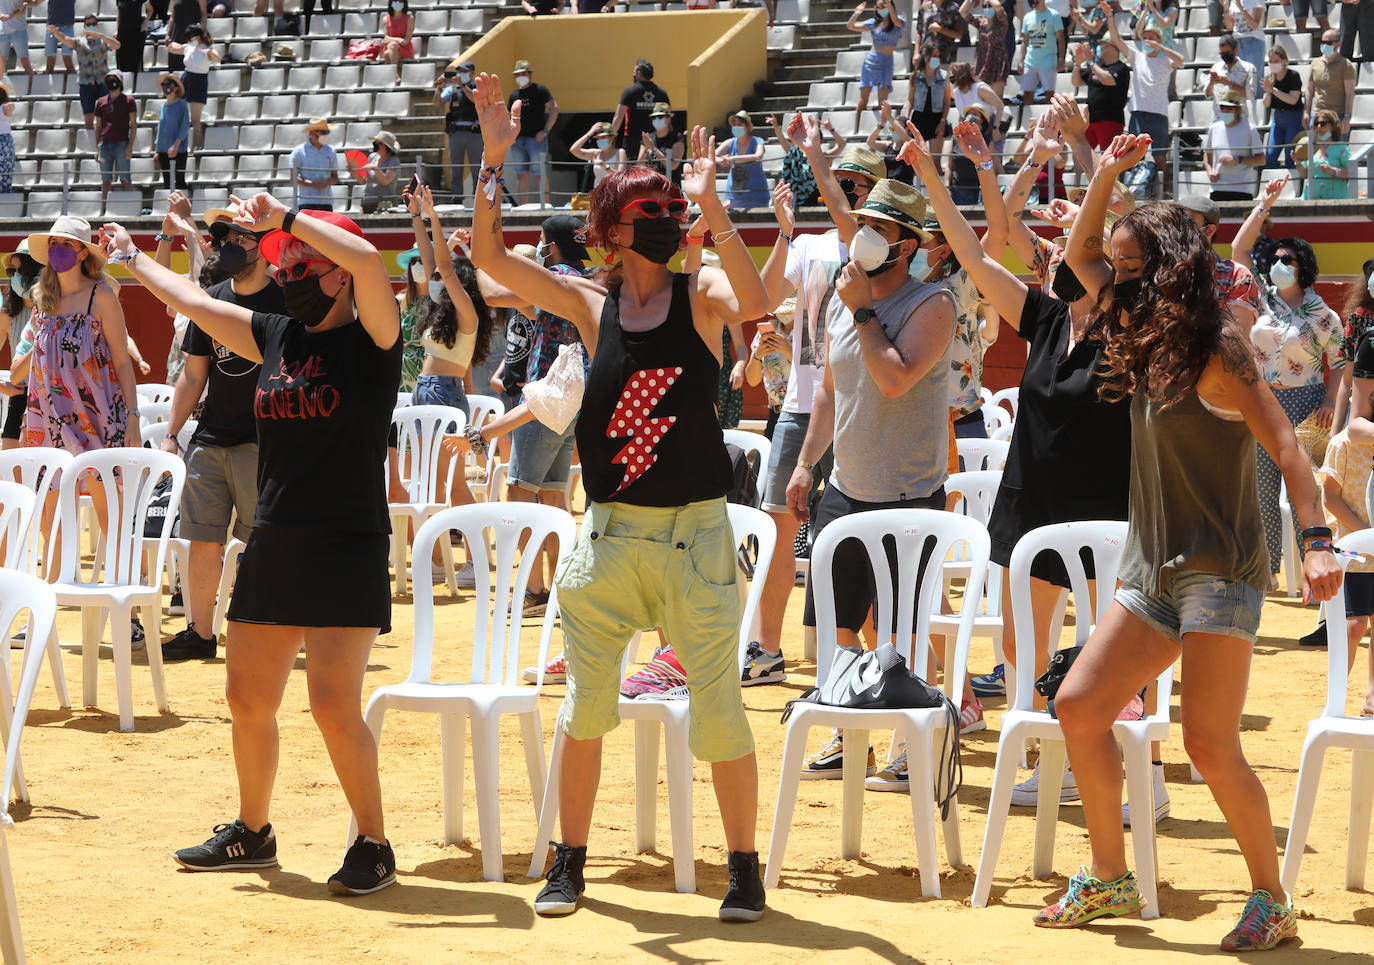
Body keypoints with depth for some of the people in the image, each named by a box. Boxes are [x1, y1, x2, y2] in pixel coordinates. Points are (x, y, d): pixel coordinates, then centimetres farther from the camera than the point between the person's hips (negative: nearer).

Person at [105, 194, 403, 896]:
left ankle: (374, 846, 1)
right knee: (248, 698, 13)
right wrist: (133, 260, 34)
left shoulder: (371, 340, -7)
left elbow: (364, 256, -26)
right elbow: (192, 301, 25)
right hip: (271, 546, 7)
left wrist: (284, 217, -19)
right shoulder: (276, 336, 11)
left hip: (348, 548, -7)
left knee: (333, 703, -13)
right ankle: (252, 833, 31)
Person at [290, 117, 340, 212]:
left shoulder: (330, 150, 13)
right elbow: (293, 179, -4)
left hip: (326, 201, 4)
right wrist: (313, 184, -18)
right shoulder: (299, 151, 1)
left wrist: (330, 181, -9)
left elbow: (335, 177, 17)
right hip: (306, 202, -4)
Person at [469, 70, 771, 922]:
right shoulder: (592, 305, 4)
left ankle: (745, 866, 11)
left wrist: (710, 204, -29)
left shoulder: (699, 294, -2)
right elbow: (490, 254, -4)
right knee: (586, 705, 7)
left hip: (696, 534, -2)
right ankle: (571, 862, 21)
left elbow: (753, 302, -25)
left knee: (719, 707, -1)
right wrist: (496, 160, -13)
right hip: (609, 534, 2)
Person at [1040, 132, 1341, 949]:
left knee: (1210, 744, -12)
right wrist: (1107, 174, 10)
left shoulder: (1218, 351, -12)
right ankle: (1111, 879, 12)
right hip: (1153, 570, 8)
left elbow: (1285, 445, -17)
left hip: (1220, 569, -8)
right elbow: (1078, 256, 21)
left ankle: (1272, 901, 0)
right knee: (1079, 706, 2)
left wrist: (1317, 538, -28)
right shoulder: (1147, 341, 11)